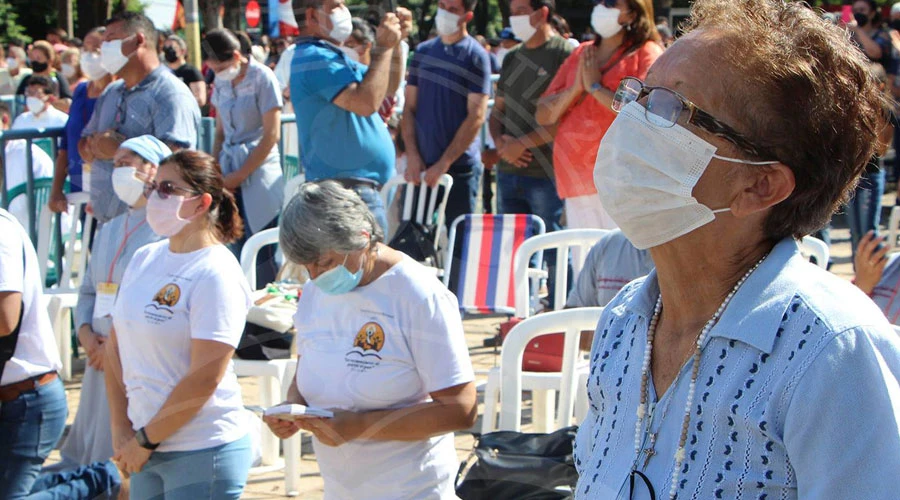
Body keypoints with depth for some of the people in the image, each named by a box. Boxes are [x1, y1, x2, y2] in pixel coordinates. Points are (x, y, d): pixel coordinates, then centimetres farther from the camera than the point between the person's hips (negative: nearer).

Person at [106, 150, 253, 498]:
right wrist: (121, 431, 3)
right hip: (148, 452, 7)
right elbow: (116, 346, 12)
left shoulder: (216, 274, -13)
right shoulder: (143, 260, 8)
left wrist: (145, 440, -11)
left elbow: (205, 378, -17)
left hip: (203, 454, -6)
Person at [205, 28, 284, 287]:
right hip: (230, 172, 6)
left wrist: (239, 176, -9)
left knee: (263, 259, -7)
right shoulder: (222, 82, 10)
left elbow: (271, 135, -10)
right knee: (238, 253, 4)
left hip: (258, 175, -6)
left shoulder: (262, 78, -8)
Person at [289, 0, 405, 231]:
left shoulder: (330, 55, 19)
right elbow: (366, 102, -27)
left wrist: (395, 45, 7)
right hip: (347, 187, -11)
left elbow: (387, 87, 22)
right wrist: (383, 48, -18)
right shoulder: (315, 58, -15)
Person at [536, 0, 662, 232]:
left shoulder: (646, 53, 0)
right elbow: (543, 116, 14)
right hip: (576, 182, 6)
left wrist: (596, 87, -8)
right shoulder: (581, 54, 18)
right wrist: (576, 88, -3)